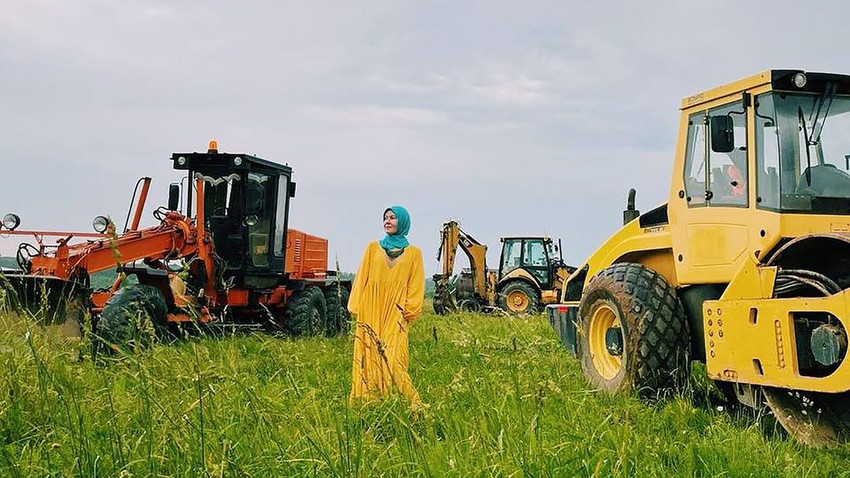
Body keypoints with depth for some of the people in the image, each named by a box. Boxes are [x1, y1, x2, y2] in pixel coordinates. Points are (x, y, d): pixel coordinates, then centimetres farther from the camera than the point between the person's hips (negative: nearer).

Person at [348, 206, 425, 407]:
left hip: (395, 316, -2)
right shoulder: (373, 248, 14)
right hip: (371, 313, 2)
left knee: (392, 359, -13)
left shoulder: (413, 253, 10)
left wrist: (408, 311, -4)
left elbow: (416, 285, 7)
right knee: (368, 358, -2)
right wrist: (357, 307, 4)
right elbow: (362, 278, 12)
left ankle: (412, 403, -7)